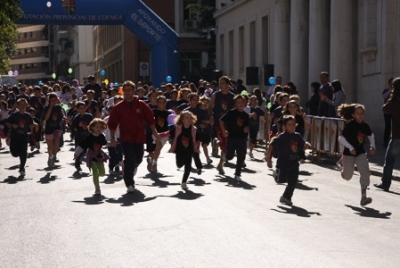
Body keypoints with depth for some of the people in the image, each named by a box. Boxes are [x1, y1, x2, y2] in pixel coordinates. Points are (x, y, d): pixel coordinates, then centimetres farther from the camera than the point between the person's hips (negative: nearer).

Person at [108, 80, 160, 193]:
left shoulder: (141, 104, -1)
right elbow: (112, 123, 2)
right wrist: (113, 138, -1)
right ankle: (129, 184, 0)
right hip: (125, 138, -2)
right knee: (129, 160, -10)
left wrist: (155, 133, 3)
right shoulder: (118, 107, -3)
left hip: (139, 137, 2)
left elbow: (150, 119, 4)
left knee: (138, 159, 13)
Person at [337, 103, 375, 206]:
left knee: (365, 172, -15)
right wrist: (350, 148, -28)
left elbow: (371, 135, 17)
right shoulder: (350, 125, -18)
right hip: (349, 153, -3)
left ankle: (363, 197, -14)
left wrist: (372, 146, 2)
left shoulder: (365, 126, -3)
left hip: (361, 153, 4)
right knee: (347, 176, 11)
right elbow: (340, 138, -21)